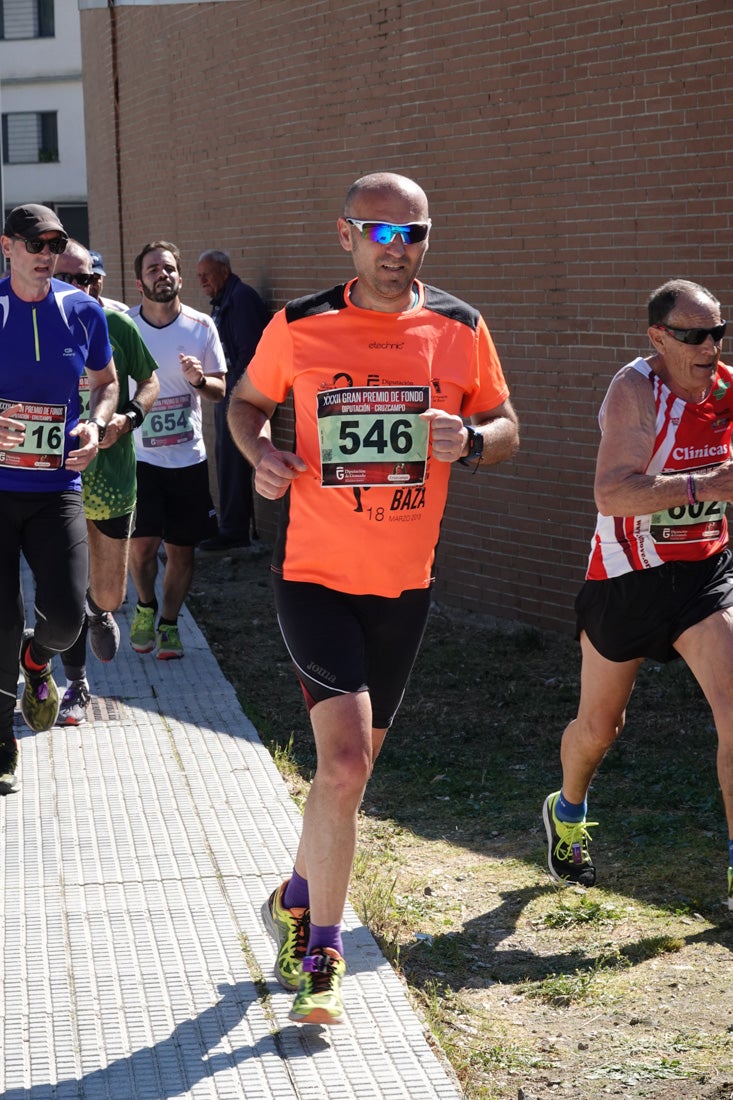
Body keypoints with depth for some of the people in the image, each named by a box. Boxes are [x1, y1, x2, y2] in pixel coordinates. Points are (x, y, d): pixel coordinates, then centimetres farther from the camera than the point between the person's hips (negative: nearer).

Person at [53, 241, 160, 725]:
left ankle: (101, 611, 46)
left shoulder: (117, 326, -3)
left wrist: (129, 417, -10)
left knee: (108, 595, 8)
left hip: (112, 477, 1)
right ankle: (77, 685, 21)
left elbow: (150, 380, 9)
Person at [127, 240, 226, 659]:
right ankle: (146, 606, 17)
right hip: (139, 456, -2)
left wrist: (200, 379, -18)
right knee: (143, 543, -12)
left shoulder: (201, 326, -2)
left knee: (182, 549, 6)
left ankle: (169, 622, 26)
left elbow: (220, 390, 2)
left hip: (189, 457, 2)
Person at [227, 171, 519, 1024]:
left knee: (351, 764, 16)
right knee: (345, 760, -18)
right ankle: (322, 955, -4)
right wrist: (260, 453, -10)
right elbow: (247, 400, 11)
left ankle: (295, 900, 41)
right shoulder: (298, 328, -6)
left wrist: (471, 441, -15)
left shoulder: (459, 330, -1)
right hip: (313, 575, -4)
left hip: (404, 584, 4)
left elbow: (506, 427, 8)